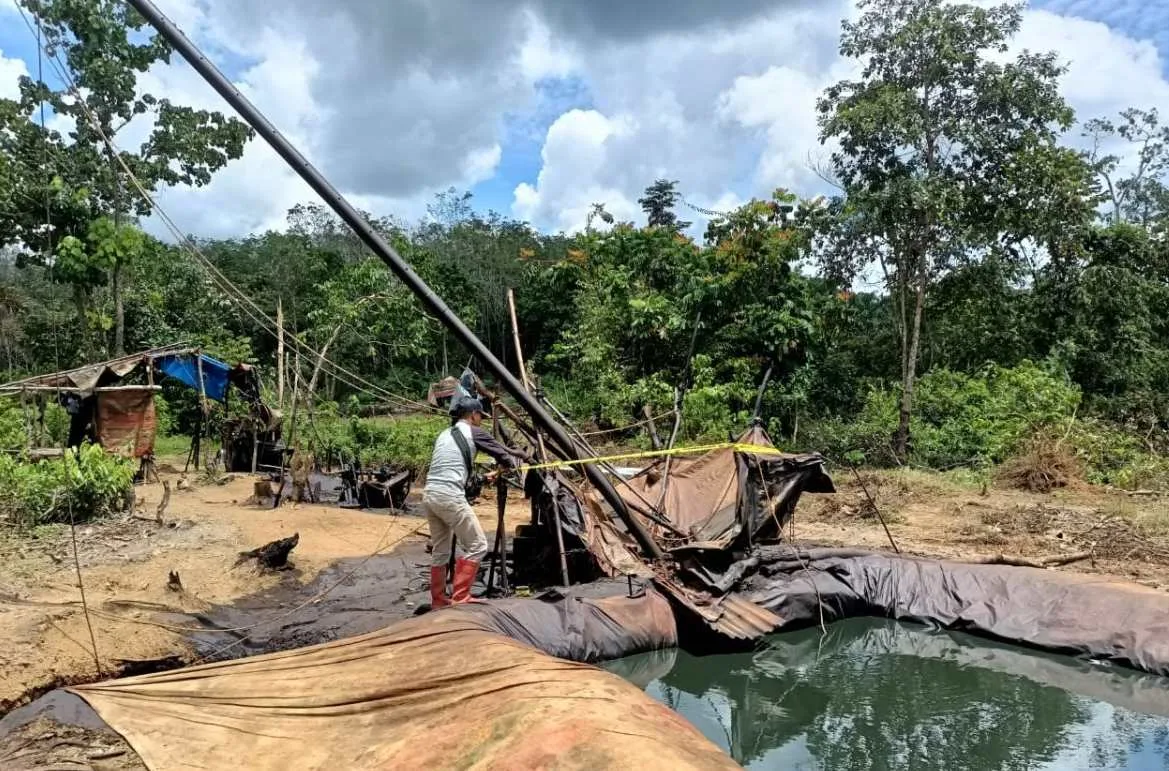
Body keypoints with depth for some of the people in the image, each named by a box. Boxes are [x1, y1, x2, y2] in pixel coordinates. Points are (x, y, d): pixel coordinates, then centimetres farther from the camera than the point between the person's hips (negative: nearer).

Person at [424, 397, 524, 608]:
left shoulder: (444, 434, 23)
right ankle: (459, 598, -2)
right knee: (476, 545, 1)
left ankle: (438, 601, 24)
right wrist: (514, 462, 31)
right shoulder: (473, 432, 2)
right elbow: (499, 451, 8)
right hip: (450, 496, -8)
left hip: (430, 495, 8)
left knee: (440, 550, 17)